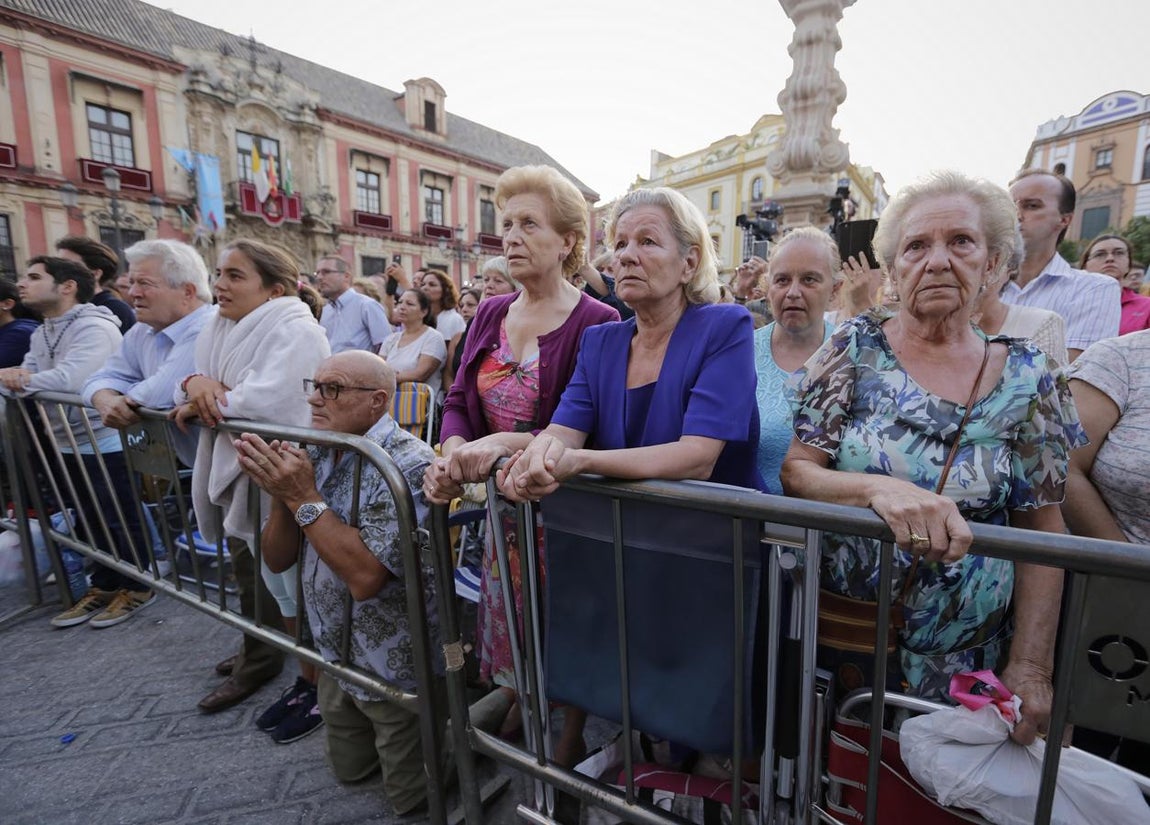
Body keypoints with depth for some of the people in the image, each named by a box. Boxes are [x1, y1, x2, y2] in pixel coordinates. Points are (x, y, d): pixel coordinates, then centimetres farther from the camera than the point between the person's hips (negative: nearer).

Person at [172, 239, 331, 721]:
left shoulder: (296, 332, -18)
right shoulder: (216, 329, 10)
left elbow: (269, 401, -31)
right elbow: (195, 393, 10)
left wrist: (213, 397, -12)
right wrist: (194, 384, -14)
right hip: (235, 474, 9)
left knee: (290, 584, 3)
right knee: (250, 575, 24)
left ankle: (313, 682, 22)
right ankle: (258, 658, 47)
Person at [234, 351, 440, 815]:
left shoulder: (408, 465, -27)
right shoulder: (313, 455, -2)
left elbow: (364, 576, -33)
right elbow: (277, 560, -1)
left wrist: (304, 497, -29)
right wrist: (281, 494, -19)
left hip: (398, 670, -7)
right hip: (337, 659, 8)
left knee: (409, 796, 12)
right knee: (350, 770, 27)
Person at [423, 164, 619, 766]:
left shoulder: (597, 323, -16)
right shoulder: (490, 315, 4)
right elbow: (459, 402, 4)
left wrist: (507, 443, -32)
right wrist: (454, 451, -16)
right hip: (503, 502, 6)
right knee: (510, 621, 23)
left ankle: (568, 743, 41)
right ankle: (516, 718, 52)